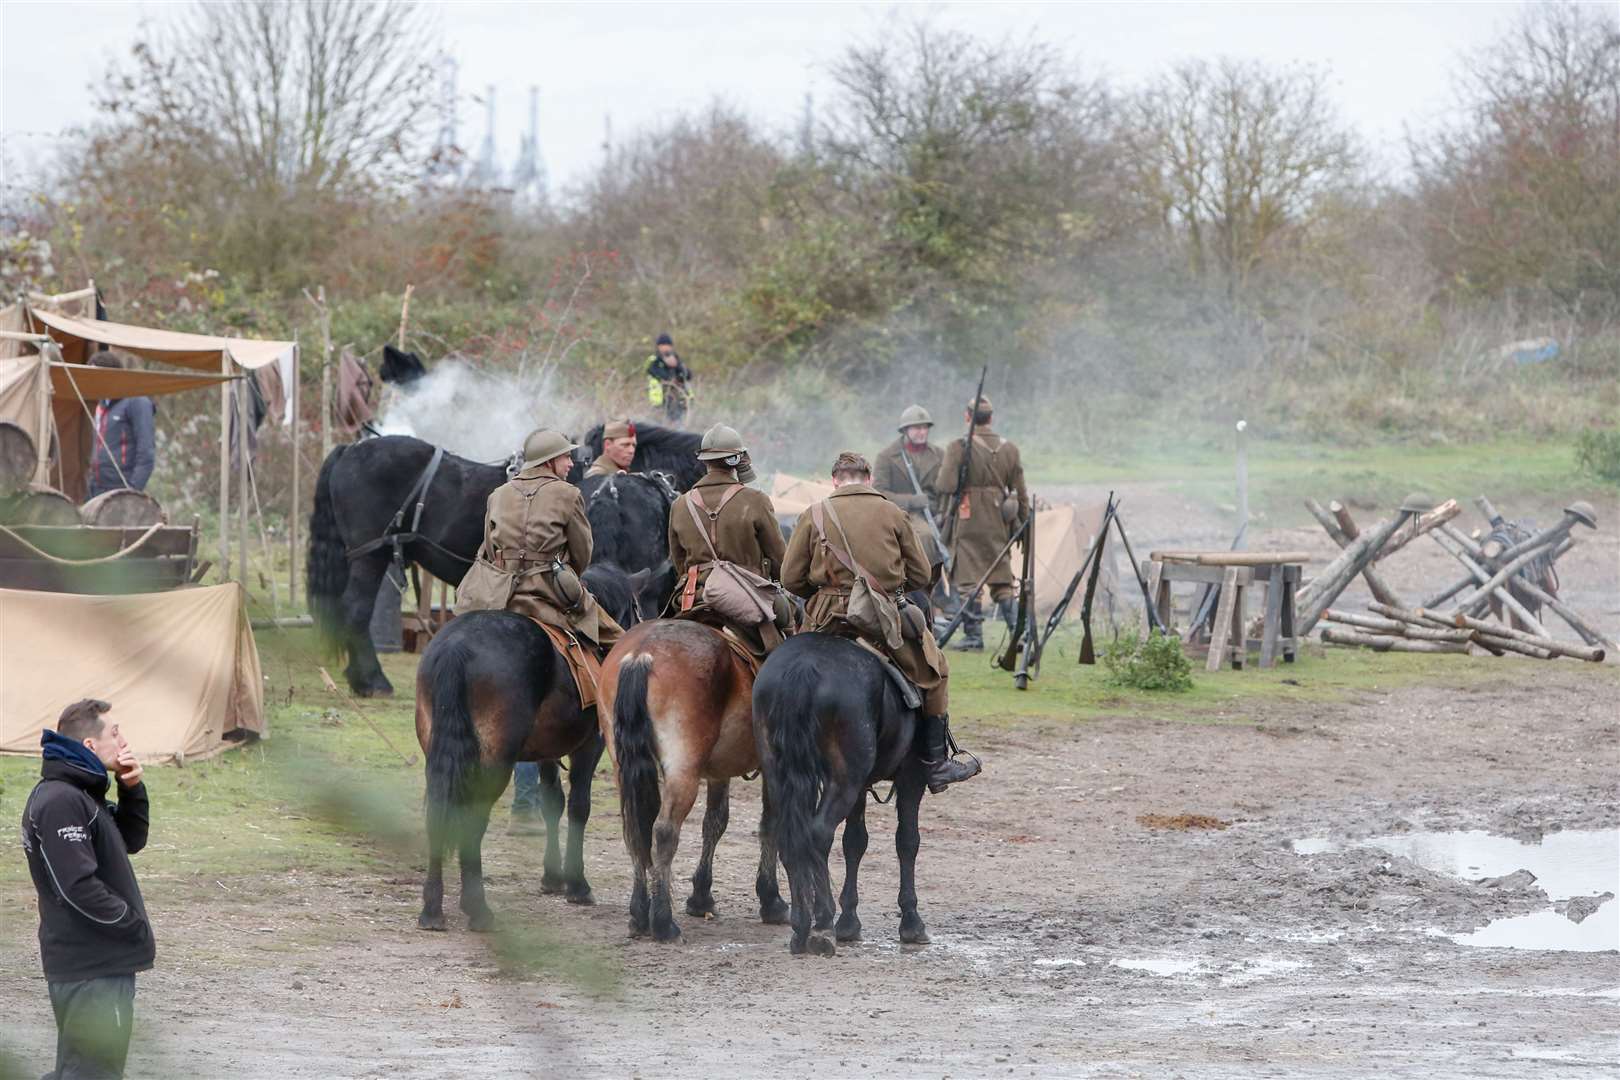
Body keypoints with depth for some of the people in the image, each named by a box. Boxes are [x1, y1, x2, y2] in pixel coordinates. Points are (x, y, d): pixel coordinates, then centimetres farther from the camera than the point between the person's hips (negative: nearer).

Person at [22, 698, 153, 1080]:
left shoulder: (82, 794, 12)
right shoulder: (60, 801, -20)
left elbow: (131, 841, 21)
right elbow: (78, 886, -25)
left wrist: (132, 790, 4)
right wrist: (135, 923, -14)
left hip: (106, 962, 10)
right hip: (89, 969, -10)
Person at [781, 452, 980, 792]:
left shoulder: (813, 516, 3)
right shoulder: (893, 514, 4)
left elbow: (791, 579, 2)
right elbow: (921, 575, 7)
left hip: (830, 621, 1)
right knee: (936, 672, 19)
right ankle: (936, 762, 15)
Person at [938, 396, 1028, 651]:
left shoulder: (959, 448, -10)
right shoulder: (1009, 449, 5)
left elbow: (947, 485, -17)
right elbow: (1020, 493, 9)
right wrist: (1022, 524, 18)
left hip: (967, 523, -5)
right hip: (999, 523, 5)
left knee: (967, 581, 1)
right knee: (1002, 581, 12)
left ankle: (973, 635, -1)